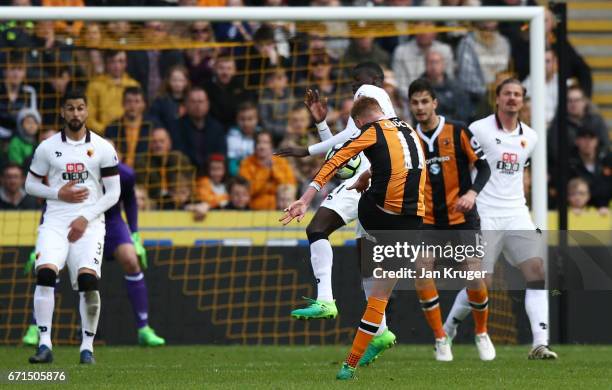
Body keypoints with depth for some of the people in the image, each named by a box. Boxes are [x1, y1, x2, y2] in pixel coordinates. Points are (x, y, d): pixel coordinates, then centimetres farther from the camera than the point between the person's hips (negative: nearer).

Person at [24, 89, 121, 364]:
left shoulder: (102, 148, 3)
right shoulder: (47, 148, 6)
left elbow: (113, 193, 3)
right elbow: (30, 185, 12)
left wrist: (85, 218, -9)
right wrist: (59, 193, -6)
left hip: (89, 222, -1)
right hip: (55, 221, 1)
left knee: (88, 280, -18)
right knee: (45, 273, -20)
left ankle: (87, 346, -3)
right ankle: (45, 344, -17)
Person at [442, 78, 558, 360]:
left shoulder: (529, 137, 12)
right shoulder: (479, 130, -6)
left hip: (517, 215, 5)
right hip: (485, 217, -5)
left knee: (537, 270, -13)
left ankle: (540, 344, -16)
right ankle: (446, 332, 18)